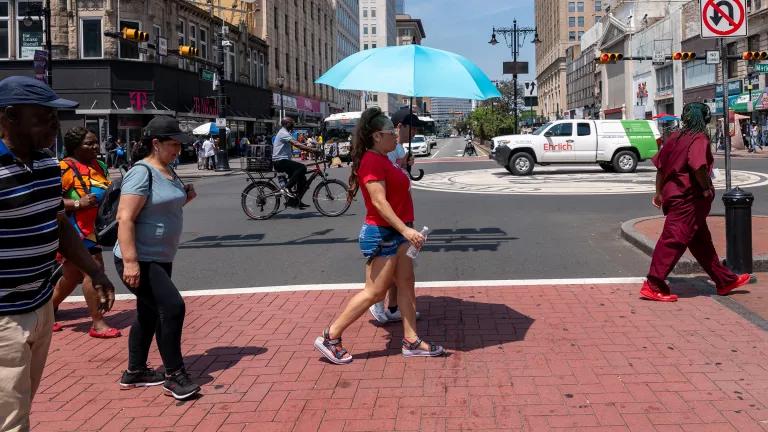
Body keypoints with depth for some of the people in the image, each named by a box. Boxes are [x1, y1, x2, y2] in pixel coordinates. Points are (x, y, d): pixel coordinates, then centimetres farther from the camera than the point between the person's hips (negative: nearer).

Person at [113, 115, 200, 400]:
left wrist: (185, 198, 4)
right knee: (172, 307, -15)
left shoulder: (168, 172, 10)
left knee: (149, 314, 17)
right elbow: (125, 219, -24)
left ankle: (135, 372, 31)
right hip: (139, 261, -10)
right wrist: (130, 261, -30)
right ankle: (174, 376, -4)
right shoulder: (142, 173, -18)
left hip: (160, 259, 10)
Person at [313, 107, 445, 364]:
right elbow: (379, 201, -26)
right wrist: (405, 230, -31)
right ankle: (330, 338, 3)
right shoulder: (372, 161, -18)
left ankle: (411, 341, 18)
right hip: (381, 236, -10)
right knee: (374, 292, -5)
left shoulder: (382, 160, 14)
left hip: (395, 234, 10)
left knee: (406, 285, 11)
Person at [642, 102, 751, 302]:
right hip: (688, 199, -9)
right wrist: (707, 188, -14)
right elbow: (698, 166, -27)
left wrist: (659, 192, 21)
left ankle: (725, 280, 27)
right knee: (674, 240, -7)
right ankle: (653, 286, -7)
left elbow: (660, 166, 14)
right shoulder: (699, 139, -11)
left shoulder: (675, 137, 12)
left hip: (673, 194, 9)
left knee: (701, 241, 16)